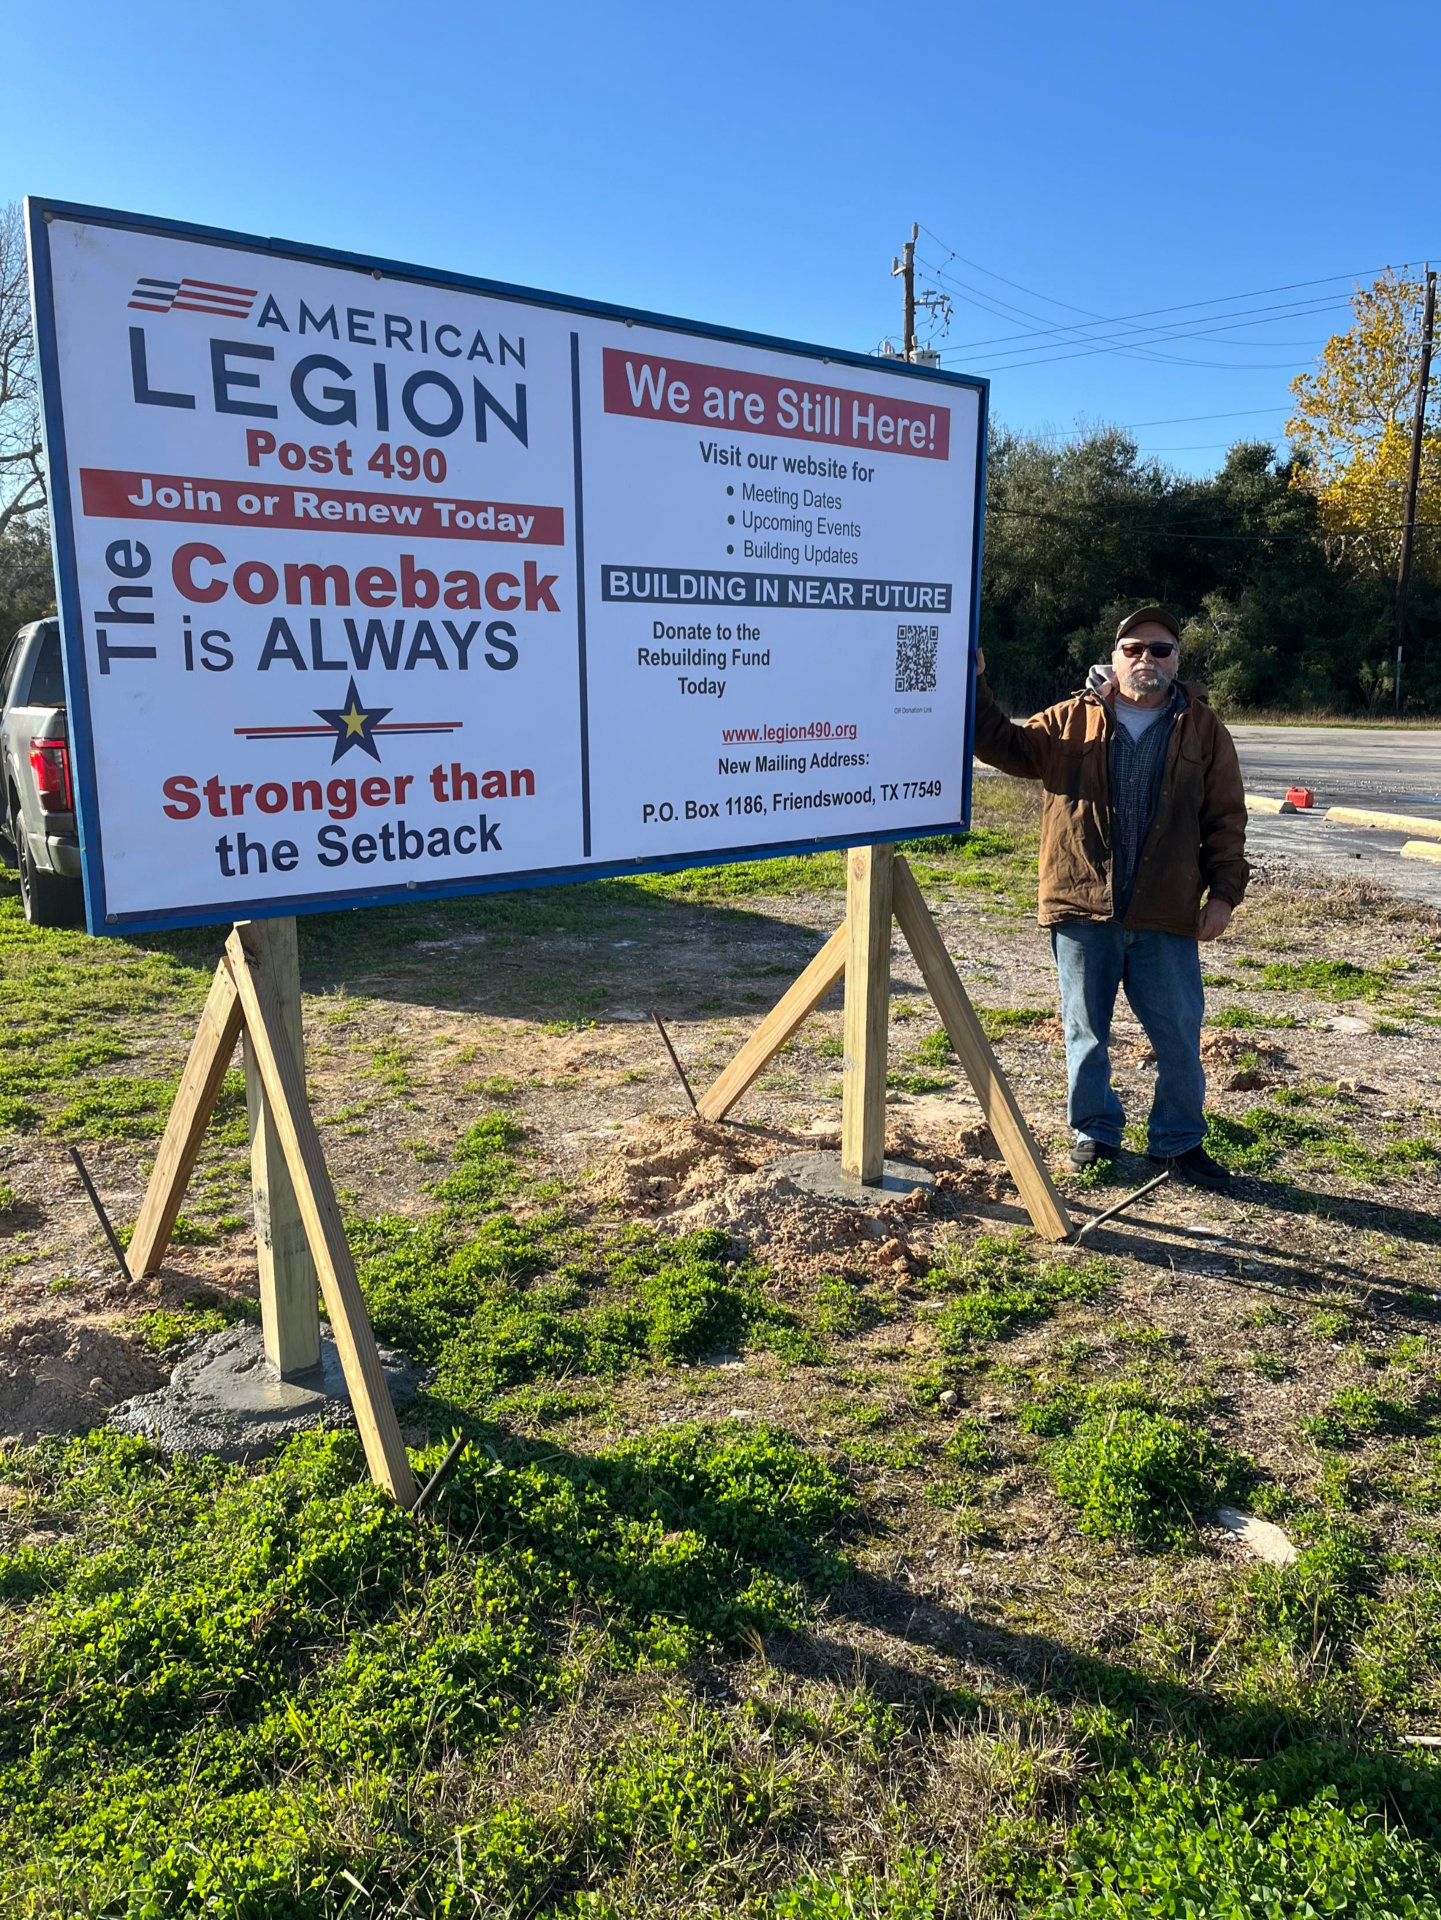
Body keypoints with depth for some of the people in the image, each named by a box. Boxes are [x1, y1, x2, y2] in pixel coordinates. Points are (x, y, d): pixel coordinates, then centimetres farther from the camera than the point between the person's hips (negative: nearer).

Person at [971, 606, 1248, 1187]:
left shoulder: (1203, 730, 6)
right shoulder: (1071, 720, 5)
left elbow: (1226, 820, 6)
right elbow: (1002, 745, 6)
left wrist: (1224, 892, -1)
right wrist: (973, 684, -4)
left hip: (1165, 919, 0)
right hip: (1081, 911, 0)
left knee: (1179, 1036, 5)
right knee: (1086, 1032, 11)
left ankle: (1179, 1141, 23)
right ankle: (1094, 1133, 27)